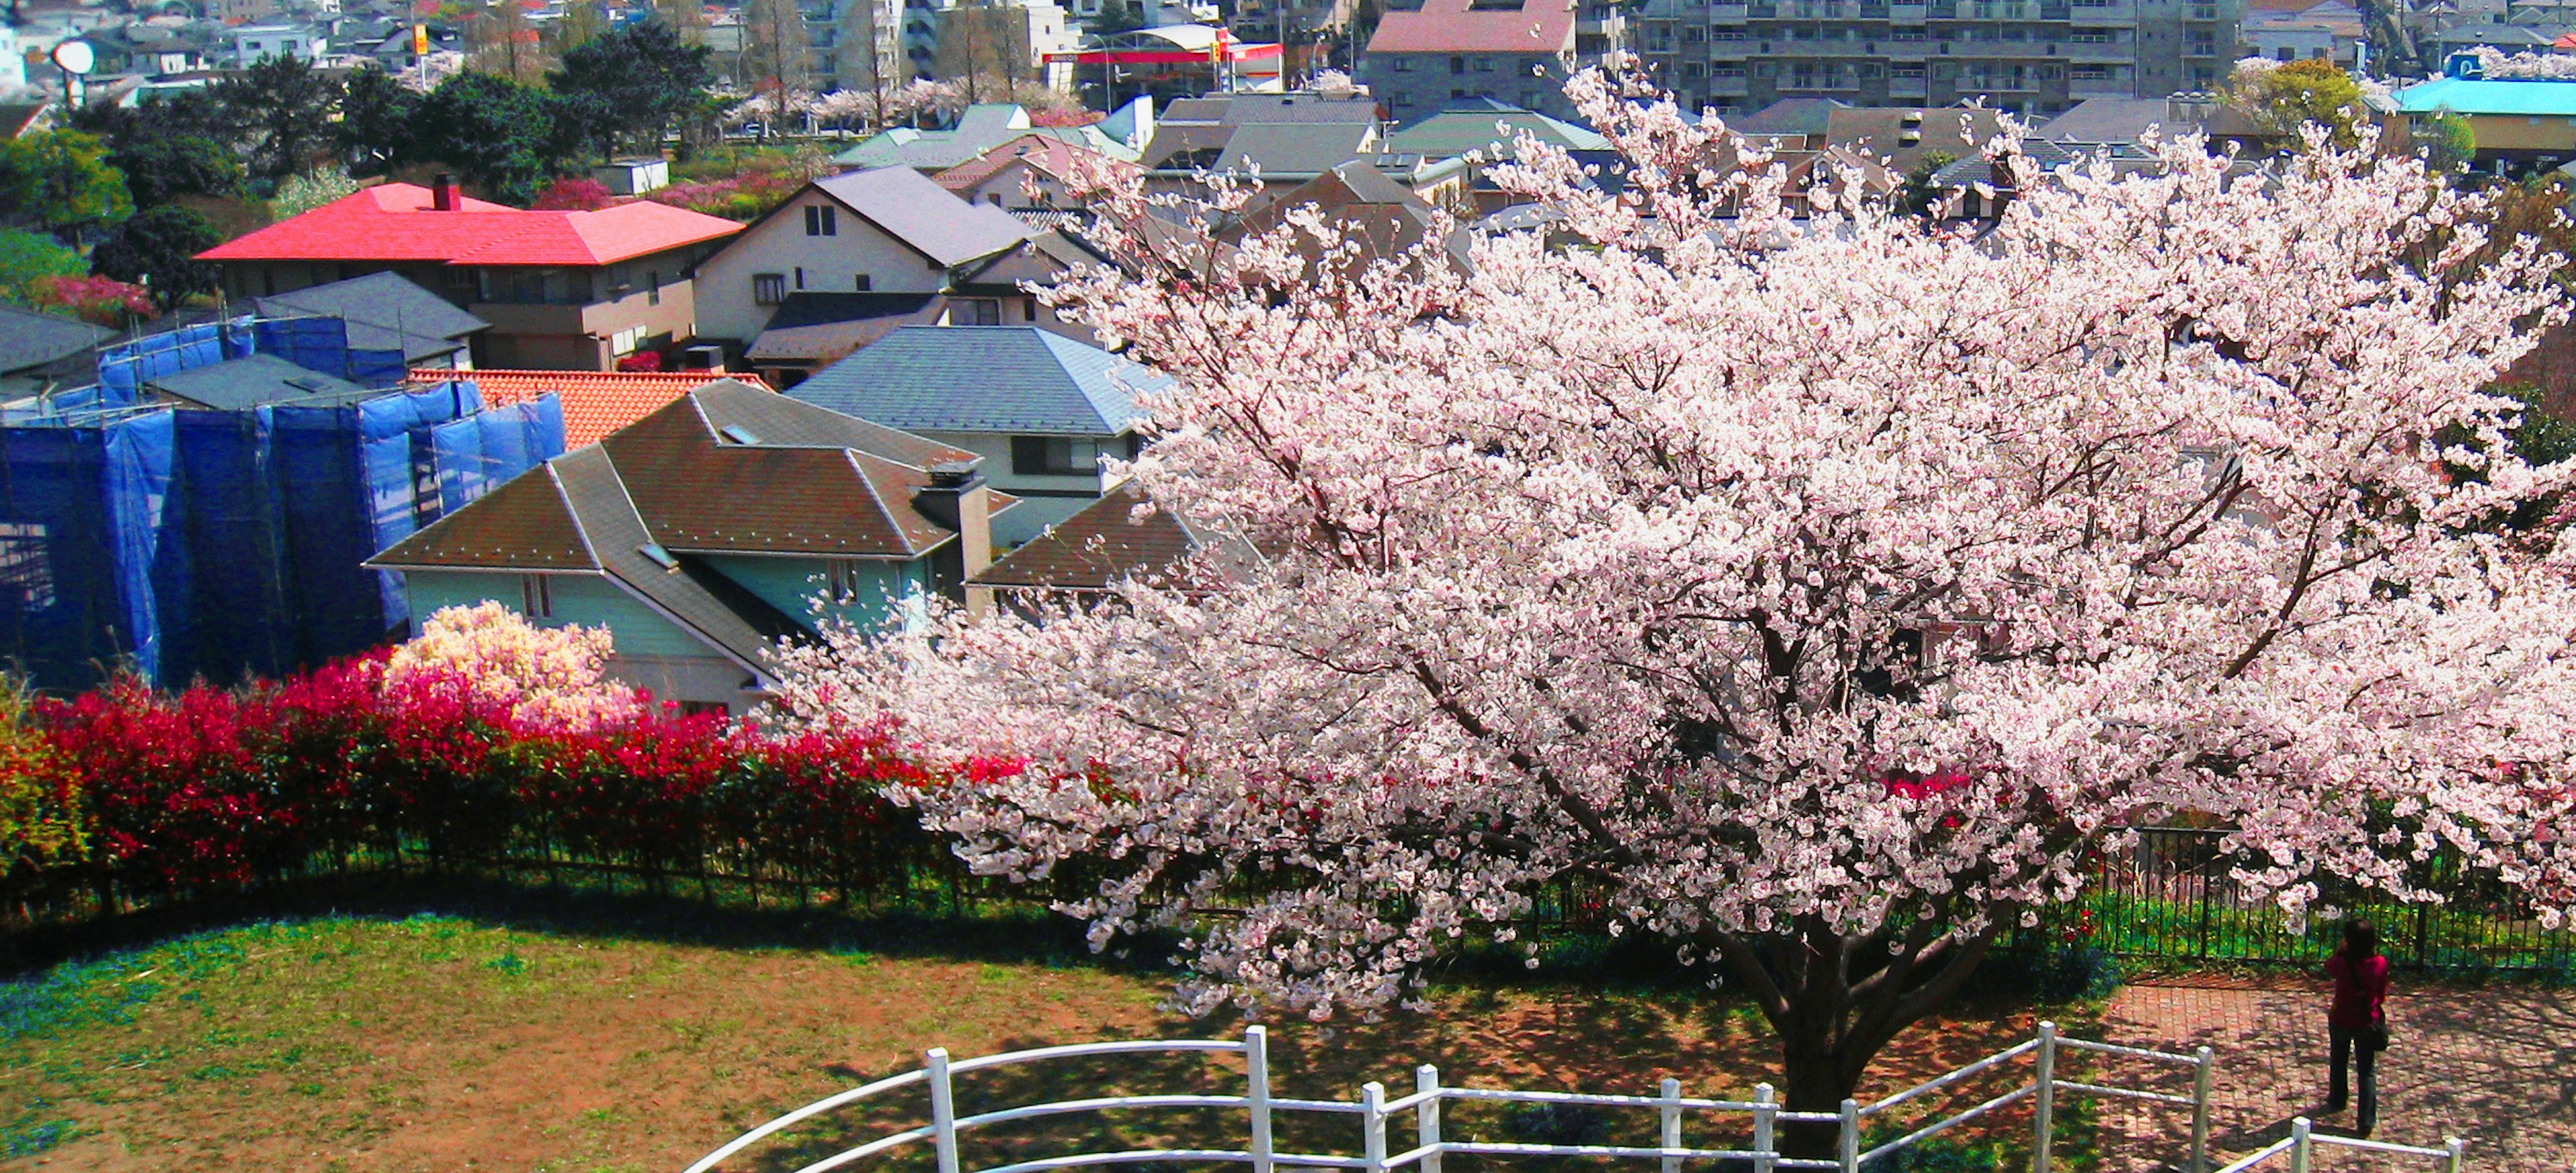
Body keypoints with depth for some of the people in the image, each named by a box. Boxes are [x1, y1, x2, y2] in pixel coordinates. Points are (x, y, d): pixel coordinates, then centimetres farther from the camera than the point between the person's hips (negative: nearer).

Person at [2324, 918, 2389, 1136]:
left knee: (2339, 1063, 25)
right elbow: (2383, 995, -2)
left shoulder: (2341, 964, -24)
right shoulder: (2380, 964, -16)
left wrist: (2342, 950, -5)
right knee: (2367, 1071, 8)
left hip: (2341, 1021, 0)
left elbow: (2328, 967, 2)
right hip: (2368, 1022, 0)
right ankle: (2366, 1121, 6)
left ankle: (2336, 1101, 46)